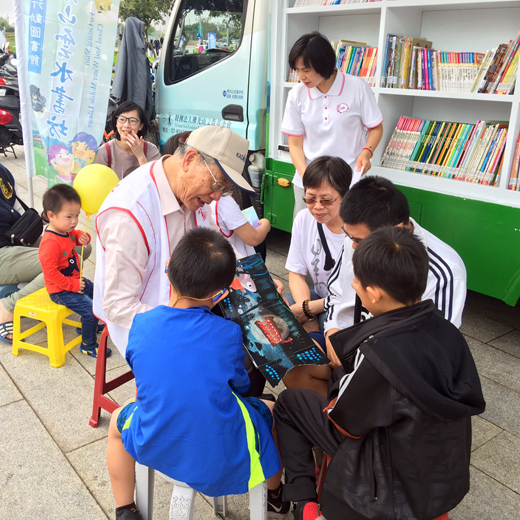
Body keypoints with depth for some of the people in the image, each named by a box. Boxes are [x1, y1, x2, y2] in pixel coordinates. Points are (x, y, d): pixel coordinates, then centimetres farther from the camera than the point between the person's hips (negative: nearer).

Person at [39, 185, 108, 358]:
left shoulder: (66, 230, -3)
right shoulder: (50, 243, -32)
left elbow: (75, 236, 19)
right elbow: (50, 272, -32)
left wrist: (83, 237, -7)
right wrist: (72, 285, -26)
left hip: (75, 281, 10)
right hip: (60, 291, -10)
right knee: (91, 309, -14)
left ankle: (88, 325, 49)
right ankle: (88, 345, 6)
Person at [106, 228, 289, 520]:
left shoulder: (141, 324, -12)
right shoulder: (228, 333, -17)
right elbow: (240, 385, 0)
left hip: (155, 448, 2)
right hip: (223, 453, -1)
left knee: (118, 421, 33)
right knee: (273, 409, 27)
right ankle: (275, 496, 48)